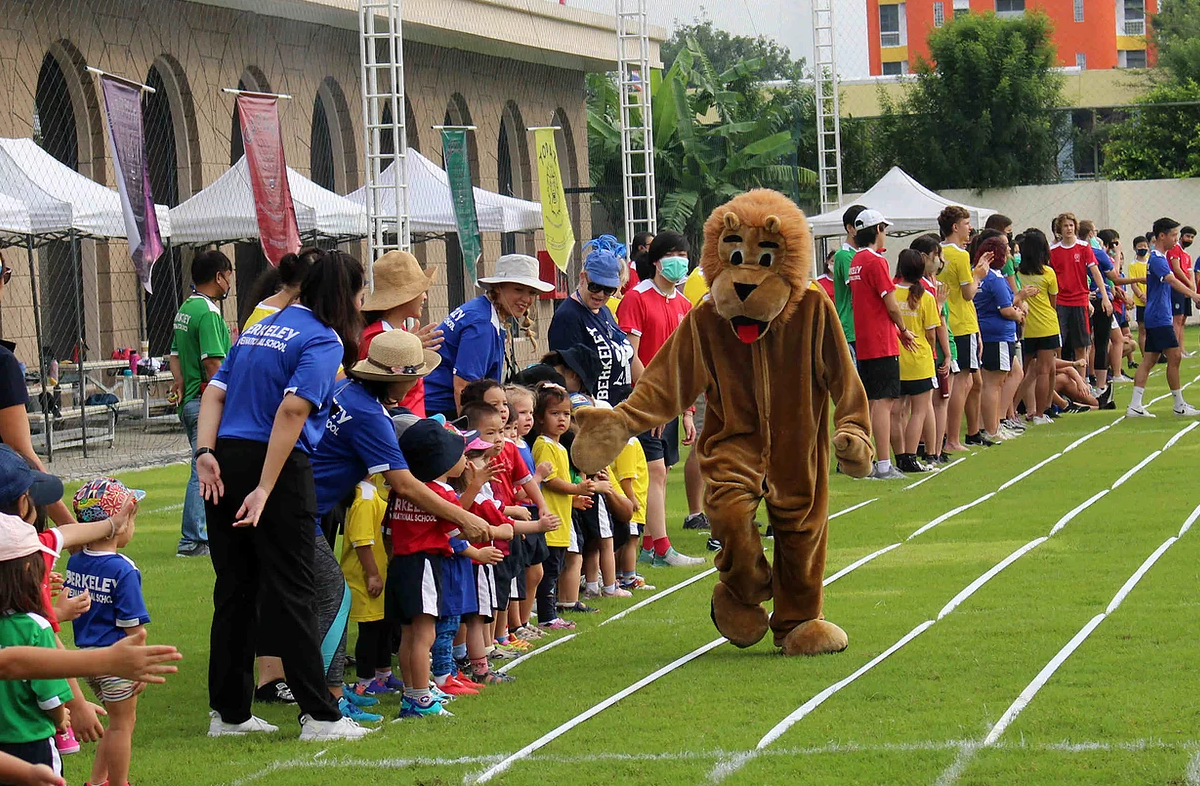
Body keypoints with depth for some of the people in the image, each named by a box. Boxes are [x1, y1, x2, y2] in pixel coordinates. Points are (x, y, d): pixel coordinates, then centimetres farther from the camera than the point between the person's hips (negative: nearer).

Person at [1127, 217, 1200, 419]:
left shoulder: (1158, 257, 17)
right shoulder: (1157, 259, -15)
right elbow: (1172, 281, -32)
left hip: (1154, 317, 10)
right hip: (1159, 318, -10)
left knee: (1149, 360, 6)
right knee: (1174, 357, -7)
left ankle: (1135, 406, 3)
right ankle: (1179, 405, -2)